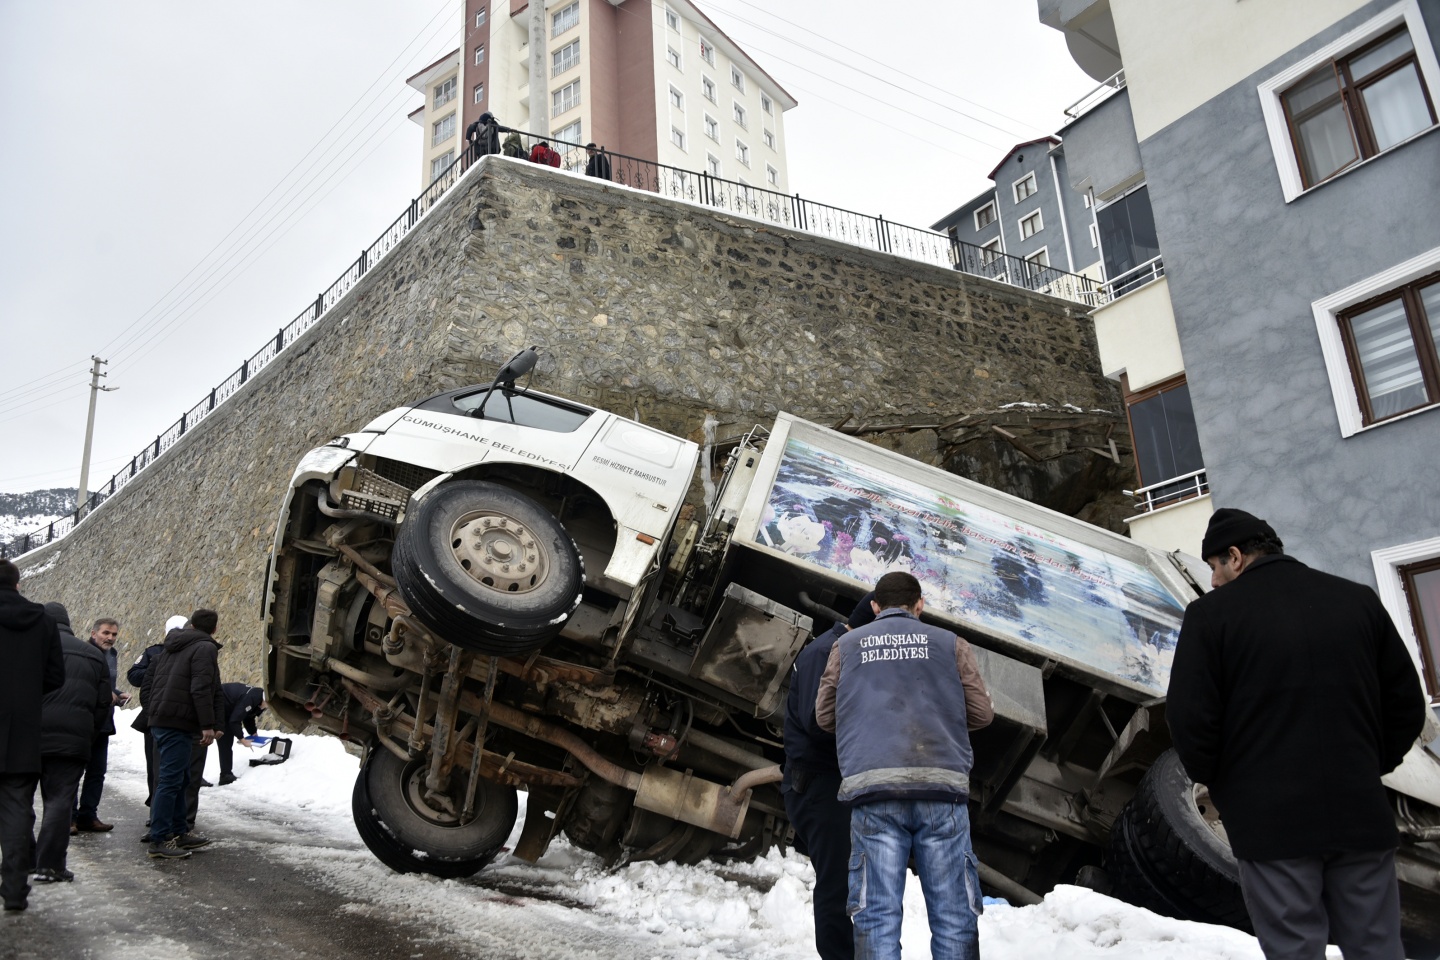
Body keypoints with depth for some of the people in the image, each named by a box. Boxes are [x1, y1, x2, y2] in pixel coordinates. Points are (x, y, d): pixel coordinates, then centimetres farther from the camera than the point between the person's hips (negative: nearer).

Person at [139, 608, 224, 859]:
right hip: (179, 723, -9)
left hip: (159, 721, 9)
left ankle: (179, 831, 25)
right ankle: (159, 840, -7)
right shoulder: (205, 648, -7)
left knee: (178, 779, 17)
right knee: (170, 780, -8)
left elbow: (146, 687, 22)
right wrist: (209, 725, -17)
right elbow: (201, 690, -18)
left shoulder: (169, 649, 21)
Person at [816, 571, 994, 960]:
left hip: (873, 786, 0)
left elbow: (825, 716, 18)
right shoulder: (949, 643, 15)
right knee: (954, 914, 2)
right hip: (941, 784, 0)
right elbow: (982, 713, 13)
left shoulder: (847, 645, 16)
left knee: (877, 915, -2)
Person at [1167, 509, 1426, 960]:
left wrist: (1214, 779, 7)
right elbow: (1406, 704, 10)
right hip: (1360, 813, 4)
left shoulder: (1211, 612, -6)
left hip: (1270, 818, -4)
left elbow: (1189, 718, -10)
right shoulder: (1358, 600, 7)